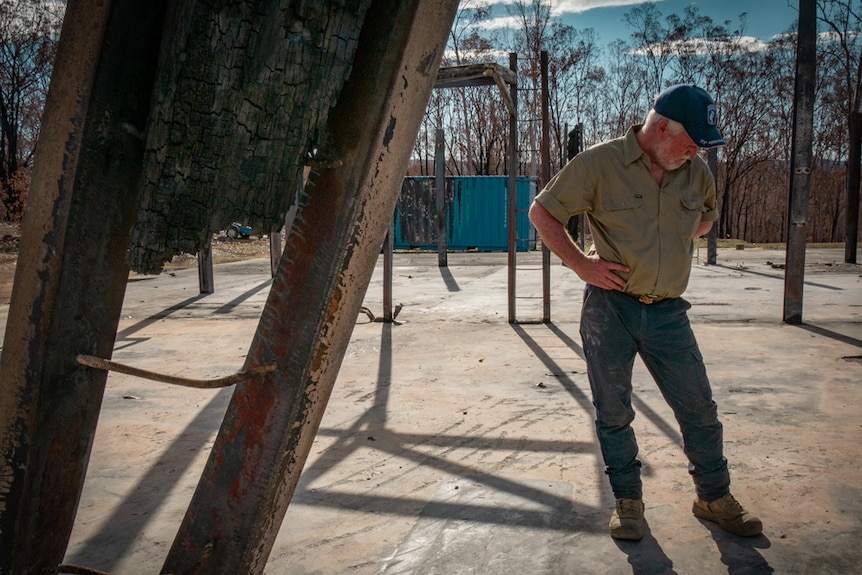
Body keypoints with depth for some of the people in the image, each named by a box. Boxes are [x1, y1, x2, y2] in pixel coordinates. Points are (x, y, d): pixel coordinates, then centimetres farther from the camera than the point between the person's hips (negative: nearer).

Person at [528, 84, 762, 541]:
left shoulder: (696, 171, 5)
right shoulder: (599, 163, -9)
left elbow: (706, 217, 27)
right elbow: (542, 213, -4)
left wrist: (680, 242, 10)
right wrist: (581, 264, -10)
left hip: (668, 311, 4)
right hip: (610, 307, -3)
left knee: (699, 408, 7)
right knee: (613, 412, 7)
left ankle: (715, 499, 27)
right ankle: (627, 500, 25)